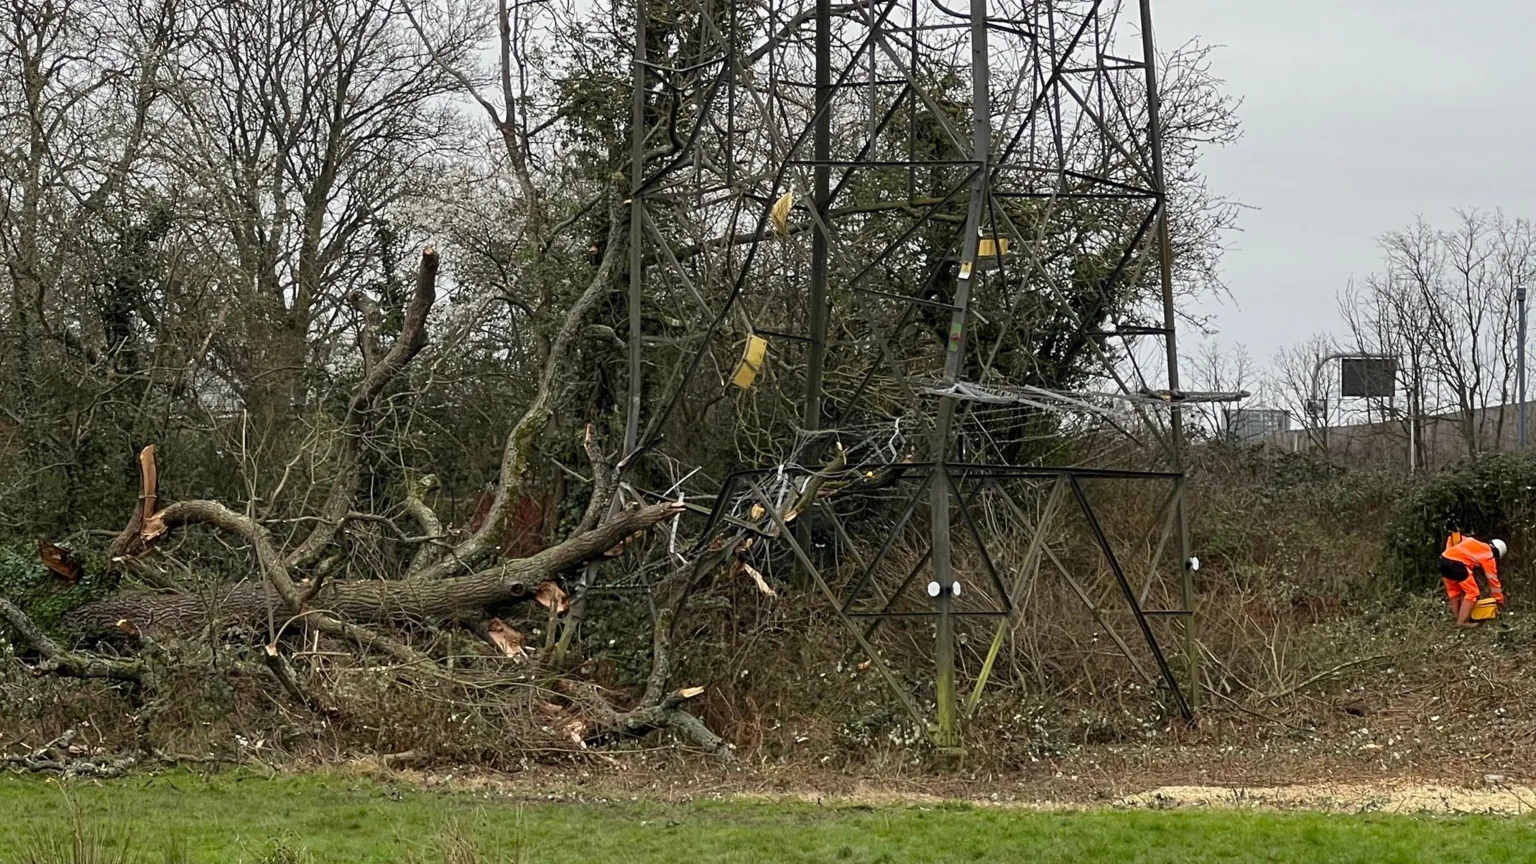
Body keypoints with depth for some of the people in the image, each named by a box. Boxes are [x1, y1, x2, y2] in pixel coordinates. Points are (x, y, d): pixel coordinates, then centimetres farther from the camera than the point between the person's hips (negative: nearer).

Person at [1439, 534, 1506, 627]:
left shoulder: (1475, 544, 32)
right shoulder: (1489, 555, 12)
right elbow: (1493, 579, 16)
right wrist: (1499, 599, 26)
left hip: (1443, 559, 8)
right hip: (1457, 563, -8)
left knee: (1454, 590, 25)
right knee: (1472, 592, 2)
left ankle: (1457, 618, 31)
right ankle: (1461, 622, -1)